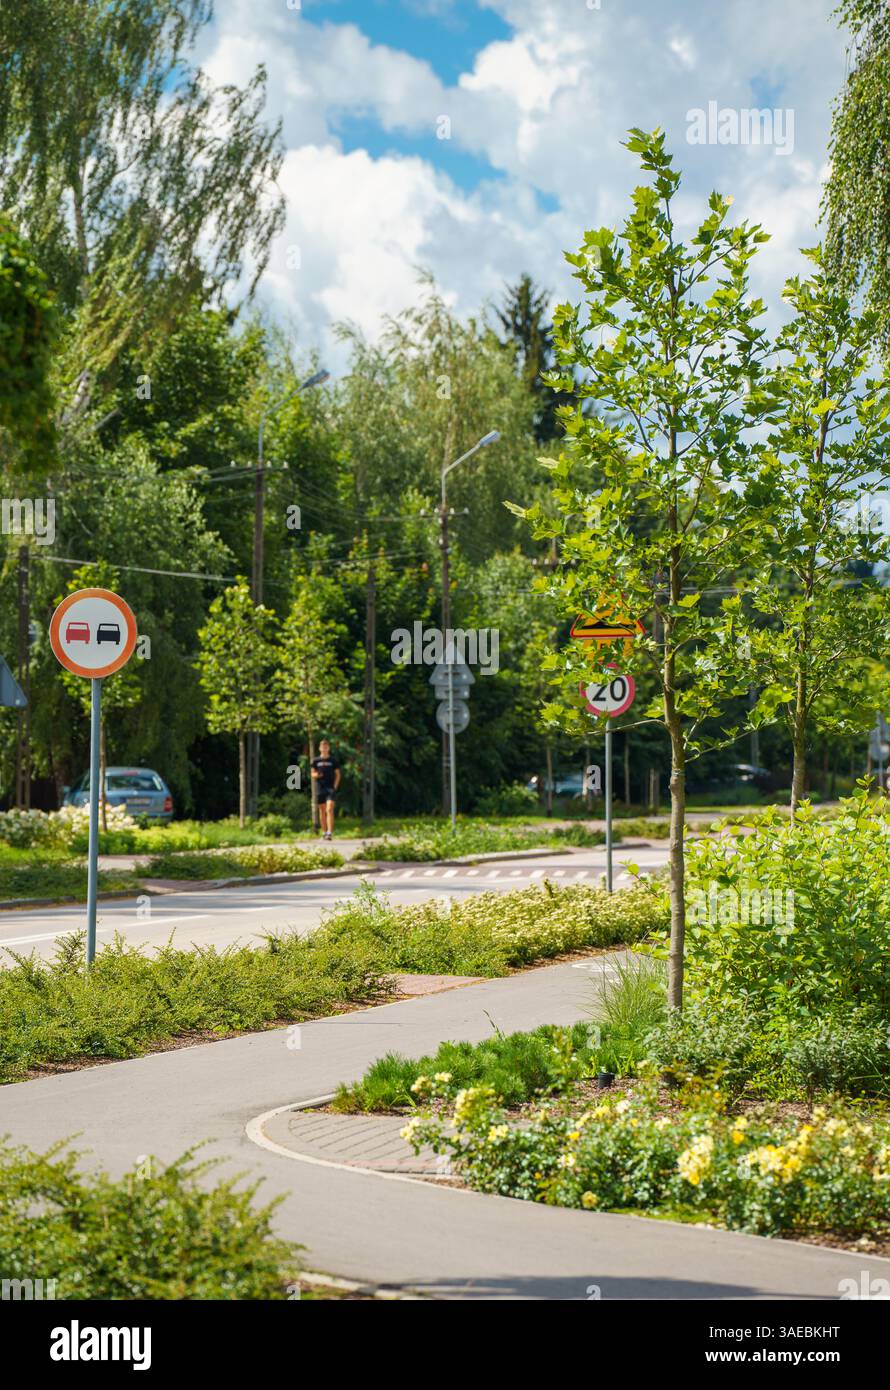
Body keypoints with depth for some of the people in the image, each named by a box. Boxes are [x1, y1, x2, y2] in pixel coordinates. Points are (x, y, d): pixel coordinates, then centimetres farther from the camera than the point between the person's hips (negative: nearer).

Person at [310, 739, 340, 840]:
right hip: (320, 788, 3)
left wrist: (335, 787, -4)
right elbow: (313, 774, 12)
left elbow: (337, 775, 7)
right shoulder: (316, 761, 8)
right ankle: (325, 832, 18)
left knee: (330, 809, -16)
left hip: (330, 787, -3)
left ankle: (330, 833, -21)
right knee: (322, 811, 7)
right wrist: (316, 775, -12)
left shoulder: (333, 760, 4)